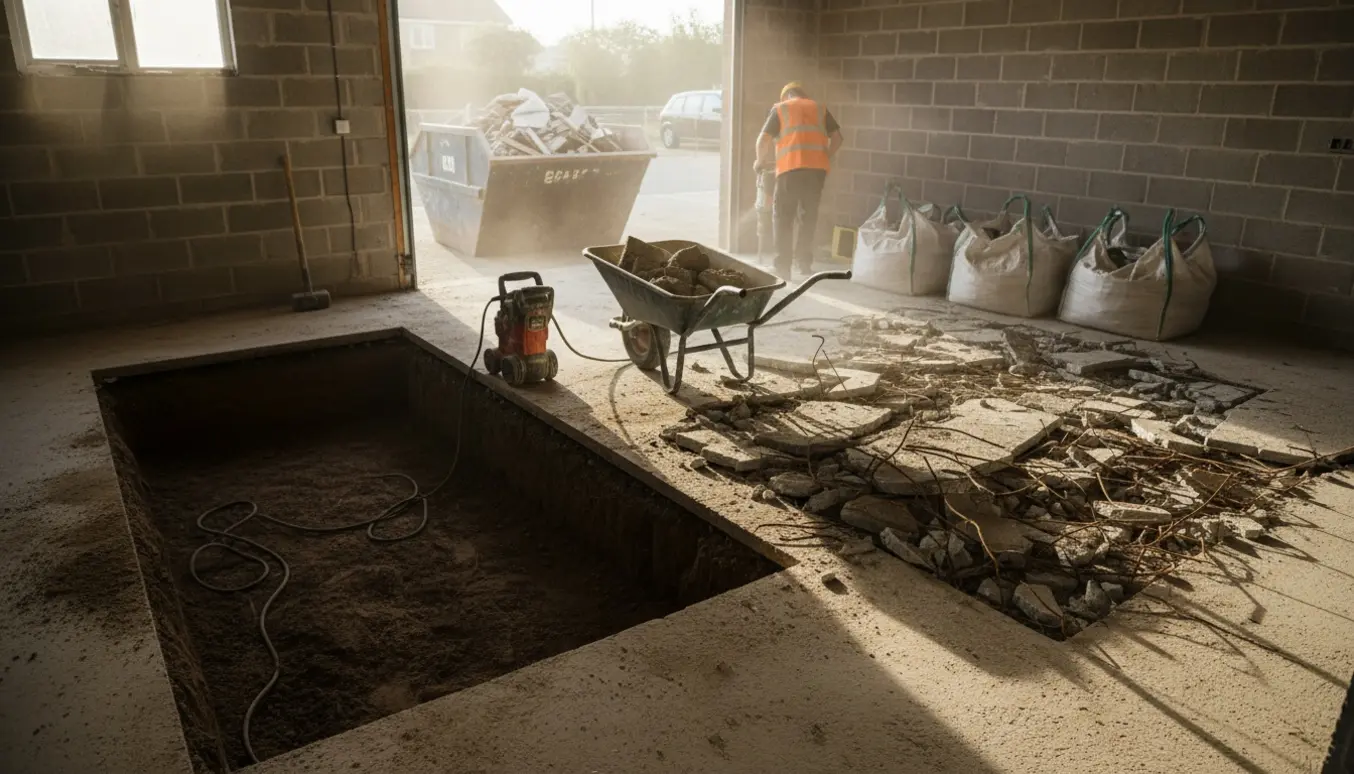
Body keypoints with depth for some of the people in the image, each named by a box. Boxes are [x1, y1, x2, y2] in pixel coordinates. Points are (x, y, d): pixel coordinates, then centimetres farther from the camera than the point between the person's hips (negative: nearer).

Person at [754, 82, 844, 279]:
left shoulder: (780, 109, 13)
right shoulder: (819, 109, 22)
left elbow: (764, 140, 4)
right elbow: (837, 137, 16)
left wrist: (760, 162, 20)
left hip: (791, 167, -3)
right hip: (817, 168, 3)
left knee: (783, 217, 4)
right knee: (809, 215, 15)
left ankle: (783, 266, 1)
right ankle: (804, 259, 13)